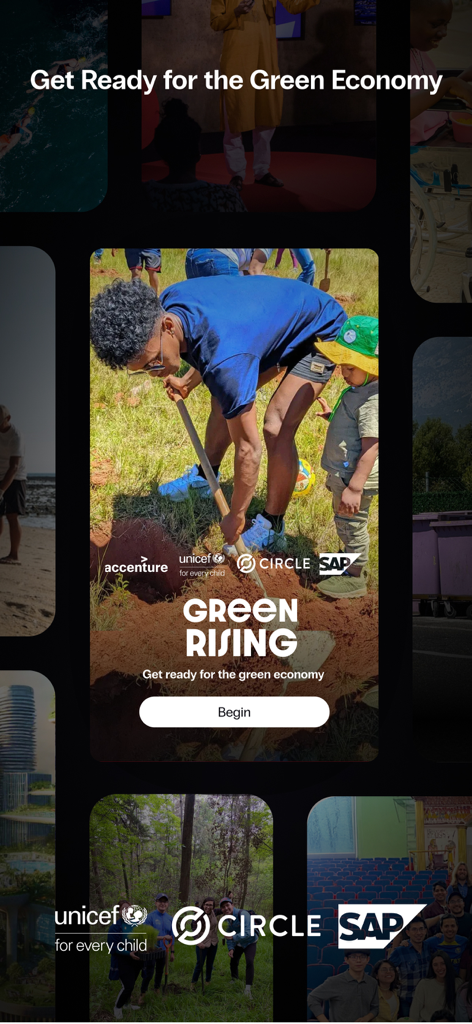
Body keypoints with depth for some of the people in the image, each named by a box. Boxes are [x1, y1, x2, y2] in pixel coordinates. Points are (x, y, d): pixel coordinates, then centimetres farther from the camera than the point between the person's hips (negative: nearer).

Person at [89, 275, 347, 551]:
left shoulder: (226, 360, -43)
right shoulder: (165, 304, -20)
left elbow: (248, 449, -32)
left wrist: (236, 516, -21)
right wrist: (189, 382, 2)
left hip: (320, 330, -8)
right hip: (276, 320, 8)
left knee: (278, 428, -18)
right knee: (225, 399, 14)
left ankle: (272, 530, -3)